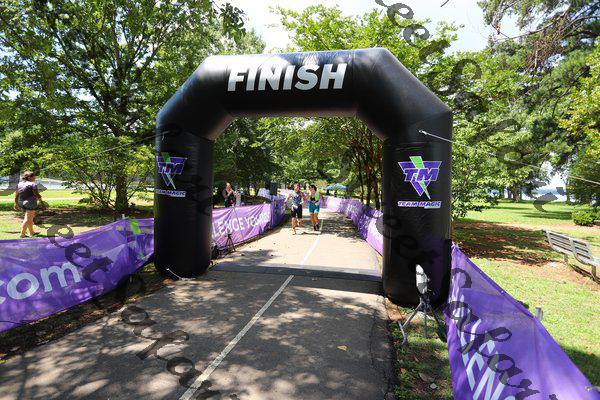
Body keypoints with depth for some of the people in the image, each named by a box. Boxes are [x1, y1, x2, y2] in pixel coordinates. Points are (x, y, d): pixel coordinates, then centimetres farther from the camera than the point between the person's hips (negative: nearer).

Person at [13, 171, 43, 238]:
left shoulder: (19, 184, 10)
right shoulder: (32, 184, -12)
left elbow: (16, 195, 11)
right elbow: (37, 194, -14)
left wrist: (16, 203, 16)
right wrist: (40, 201, -1)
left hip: (22, 204, 8)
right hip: (31, 203, -8)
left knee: (30, 218, 19)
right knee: (27, 219, -3)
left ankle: (31, 232, 27)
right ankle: (22, 234, -4)